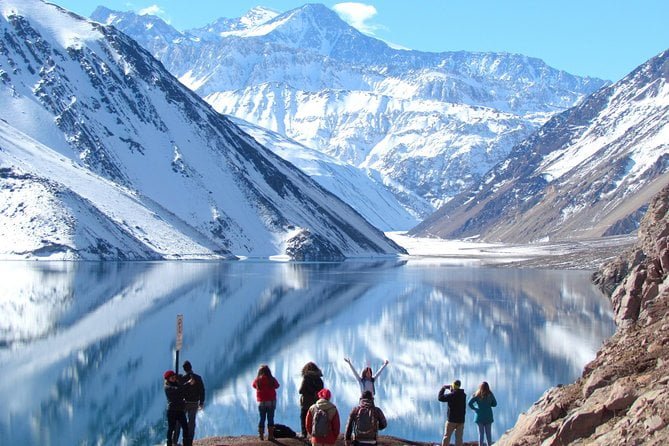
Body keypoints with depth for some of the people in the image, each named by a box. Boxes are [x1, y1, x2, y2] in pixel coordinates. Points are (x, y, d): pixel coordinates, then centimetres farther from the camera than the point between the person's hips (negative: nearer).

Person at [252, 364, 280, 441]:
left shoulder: (257, 380, -5)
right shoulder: (272, 380, -9)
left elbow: (254, 385, 14)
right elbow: (277, 386, 8)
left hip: (261, 402, 2)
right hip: (271, 401, -2)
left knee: (262, 419, 10)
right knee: (270, 419, 4)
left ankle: (261, 435, 9)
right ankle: (270, 435, 2)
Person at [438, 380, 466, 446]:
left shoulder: (451, 395, -15)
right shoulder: (463, 395, 5)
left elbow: (440, 398, -9)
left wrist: (443, 388, 4)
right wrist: (451, 390, 22)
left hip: (451, 420, -5)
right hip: (461, 420, 5)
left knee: (446, 437, 2)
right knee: (459, 438, 7)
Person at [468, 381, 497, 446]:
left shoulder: (477, 395, -6)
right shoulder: (490, 395, -2)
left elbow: (469, 403, -13)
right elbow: (494, 404, 9)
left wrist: (474, 408, 1)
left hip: (480, 416, -1)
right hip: (488, 416, 1)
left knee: (481, 433, 4)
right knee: (489, 434, 7)